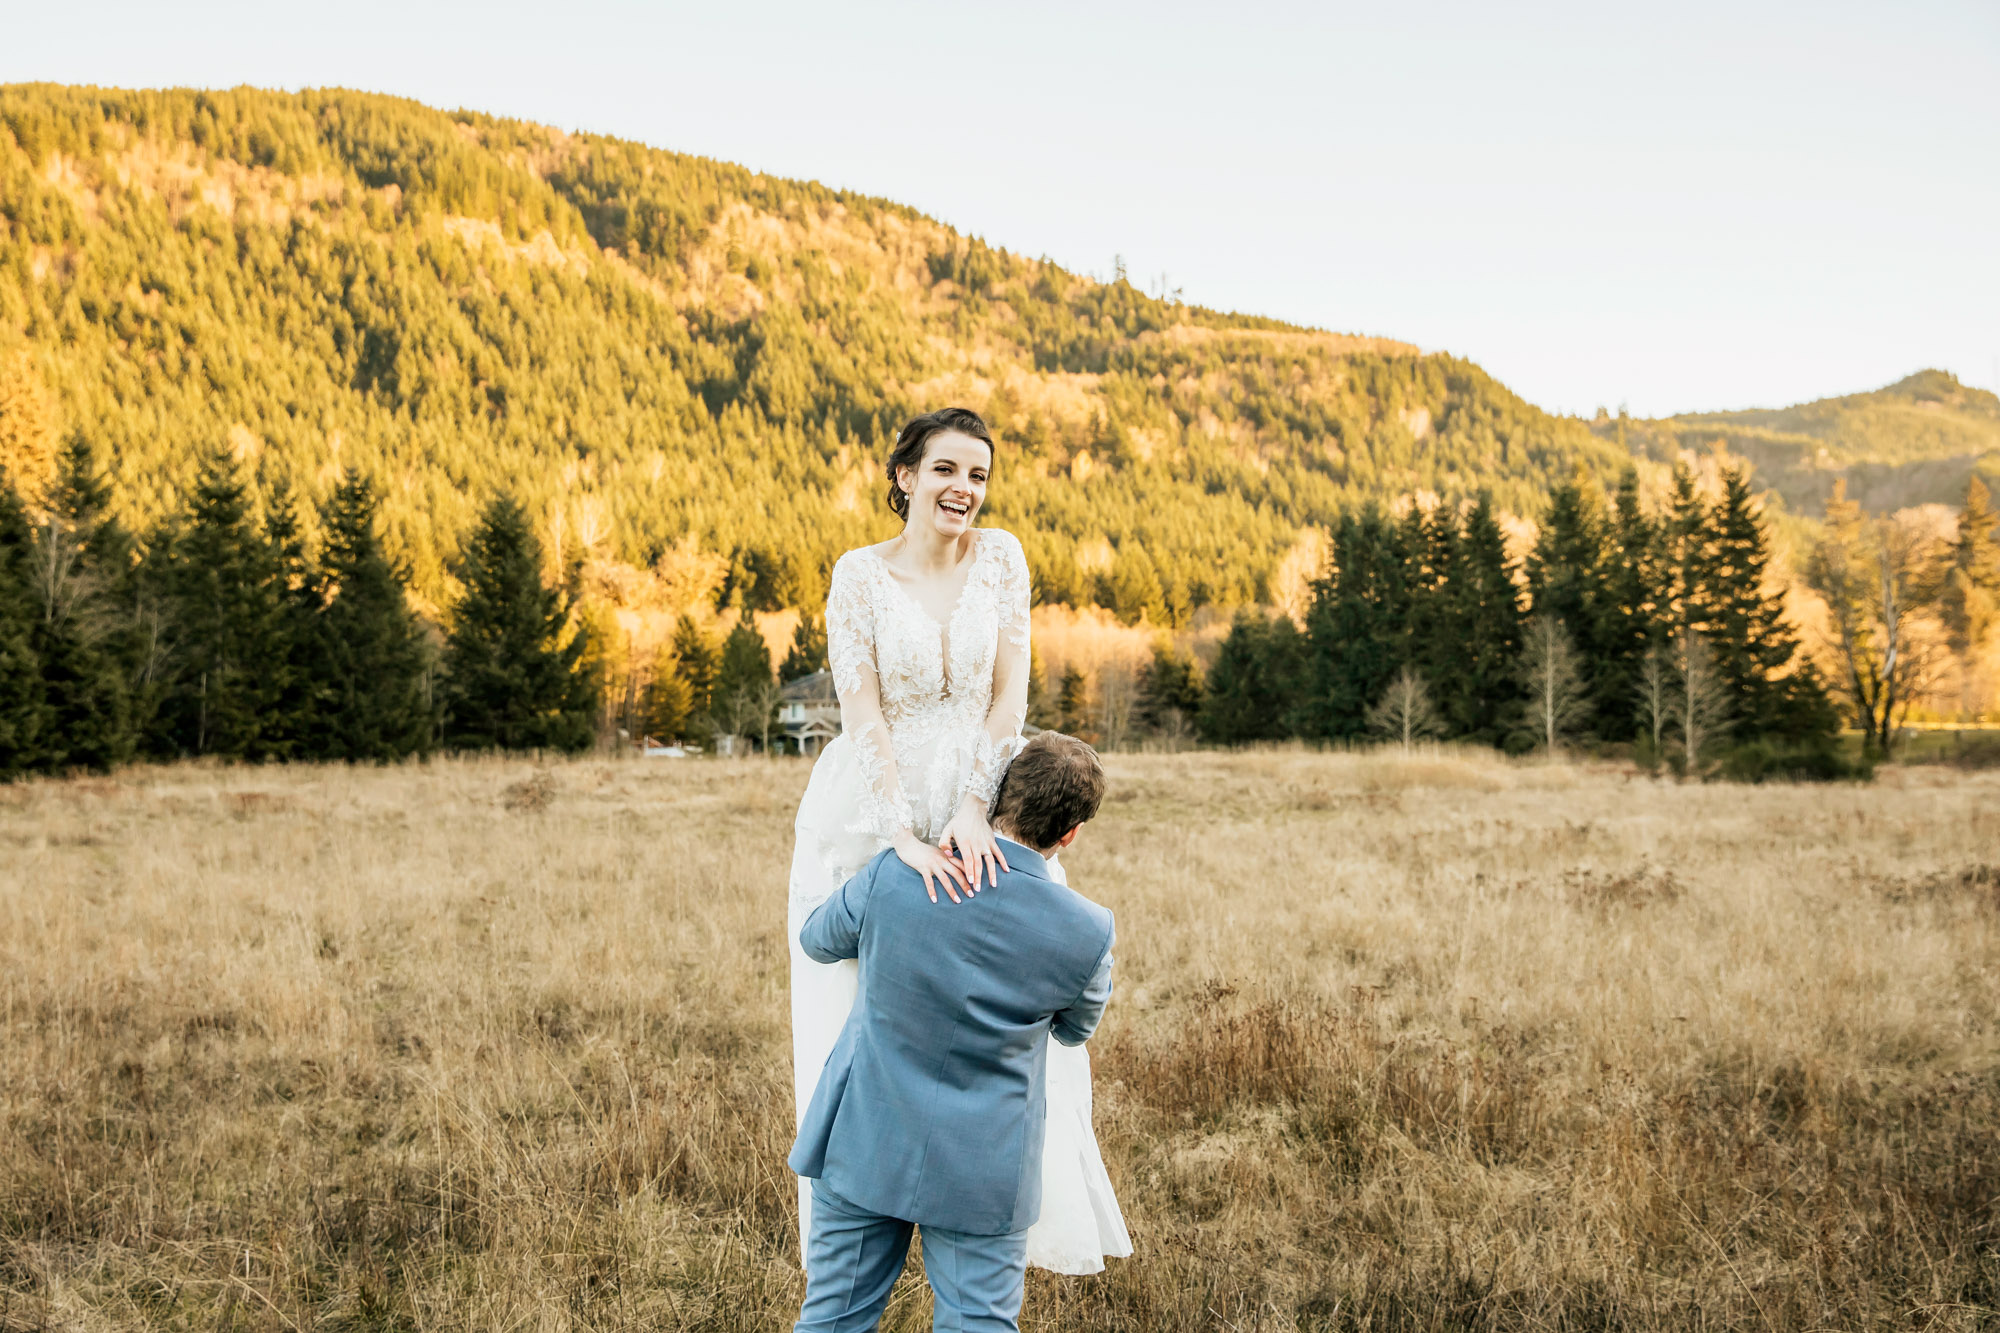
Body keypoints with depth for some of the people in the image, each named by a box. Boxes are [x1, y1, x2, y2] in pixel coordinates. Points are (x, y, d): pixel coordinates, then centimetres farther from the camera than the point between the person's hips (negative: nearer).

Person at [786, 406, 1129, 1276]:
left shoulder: (1000, 558, 0)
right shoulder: (860, 574, -7)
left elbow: (1009, 695, -5)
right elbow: (863, 715, -14)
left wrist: (972, 810, -18)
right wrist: (904, 837, -25)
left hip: (977, 802, 2)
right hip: (870, 812, -2)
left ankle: (1048, 1197, 20)